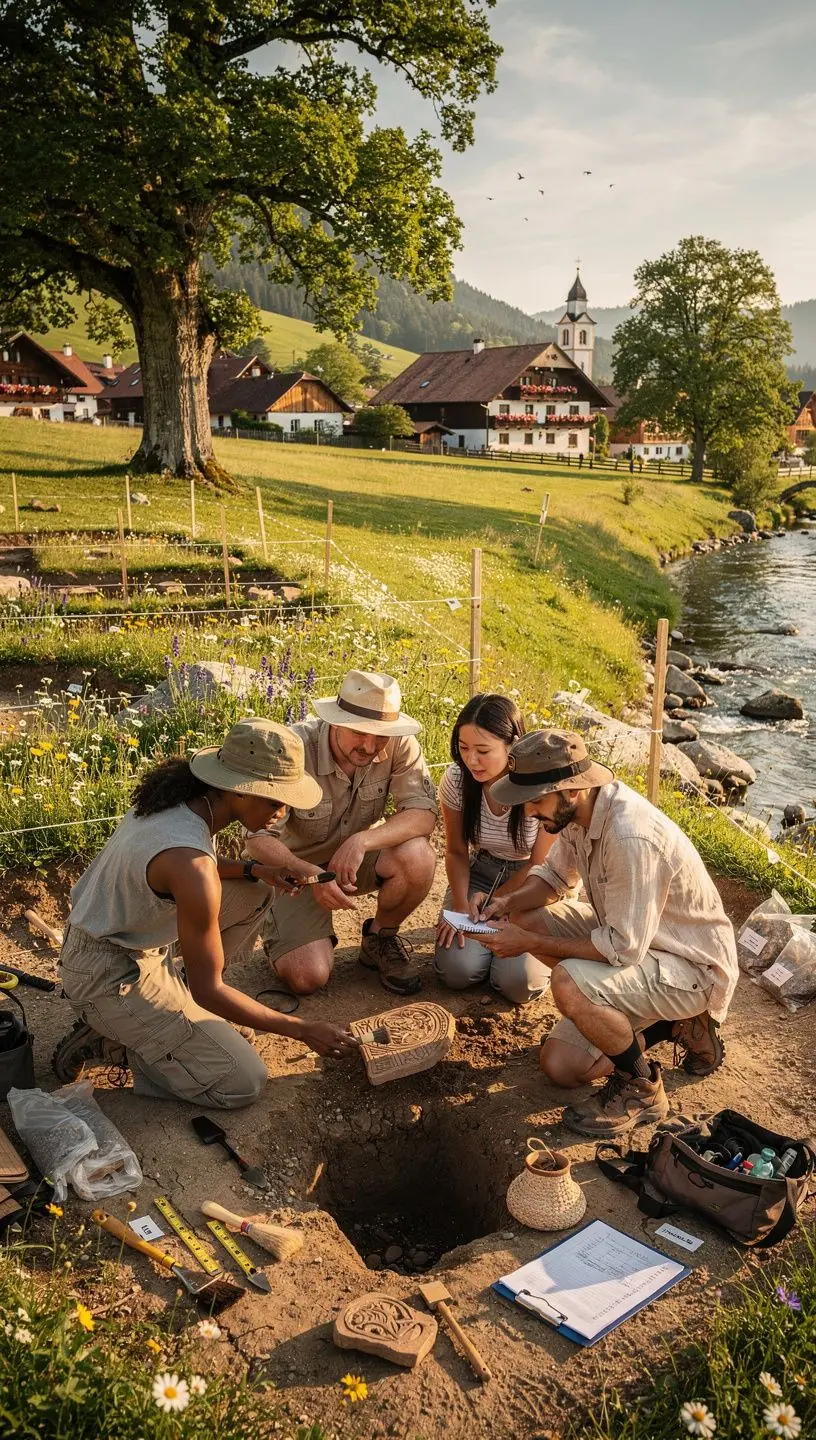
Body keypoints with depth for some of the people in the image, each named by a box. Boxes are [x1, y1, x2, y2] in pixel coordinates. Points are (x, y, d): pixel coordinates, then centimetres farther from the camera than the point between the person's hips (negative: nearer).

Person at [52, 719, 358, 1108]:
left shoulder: (181, 795, -8)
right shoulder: (192, 867, -33)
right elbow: (207, 991, -24)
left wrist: (254, 868, -1)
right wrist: (302, 1030, -17)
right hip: (109, 977, -9)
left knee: (256, 894, 10)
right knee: (244, 1083, -8)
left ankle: (184, 1003, 13)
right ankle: (106, 1042, 0)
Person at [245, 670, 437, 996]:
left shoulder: (399, 744, -20)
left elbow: (423, 812, -23)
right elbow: (258, 836, -24)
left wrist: (363, 841, -39)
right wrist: (310, 875, -41)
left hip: (358, 857, 3)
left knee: (417, 856, -29)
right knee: (307, 977, -18)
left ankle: (380, 939, 1)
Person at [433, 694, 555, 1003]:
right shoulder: (456, 780, -16)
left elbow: (539, 866, -12)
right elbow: (456, 852, -1)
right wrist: (461, 905, -16)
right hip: (481, 871, 3)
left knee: (519, 982, -20)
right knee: (457, 970, -16)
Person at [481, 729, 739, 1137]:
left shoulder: (631, 838, -34)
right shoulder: (578, 810, -7)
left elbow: (623, 947, -31)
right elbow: (555, 876, 10)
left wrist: (531, 943, -24)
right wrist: (509, 904, -10)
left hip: (695, 967, -8)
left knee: (569, 984, -33)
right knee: (559, 1066, 0)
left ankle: (641, 1088, -7)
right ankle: (668, 1024, 16)